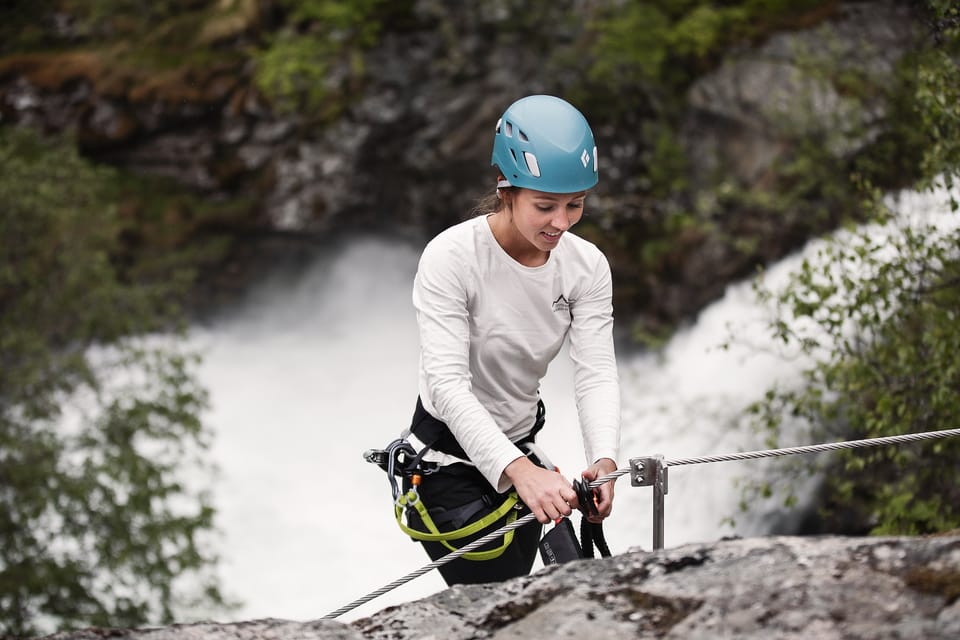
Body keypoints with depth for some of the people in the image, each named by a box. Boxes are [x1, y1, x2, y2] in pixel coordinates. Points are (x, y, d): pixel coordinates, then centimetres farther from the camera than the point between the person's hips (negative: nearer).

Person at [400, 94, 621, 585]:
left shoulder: (586, 266, -8)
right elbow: (447, 383, -31)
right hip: (448, 461, -6)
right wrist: (519, 470, -44)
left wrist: (604, 459, -35)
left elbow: (597, 373, -15)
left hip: (518, 457, 6)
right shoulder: (451, 258, -24)